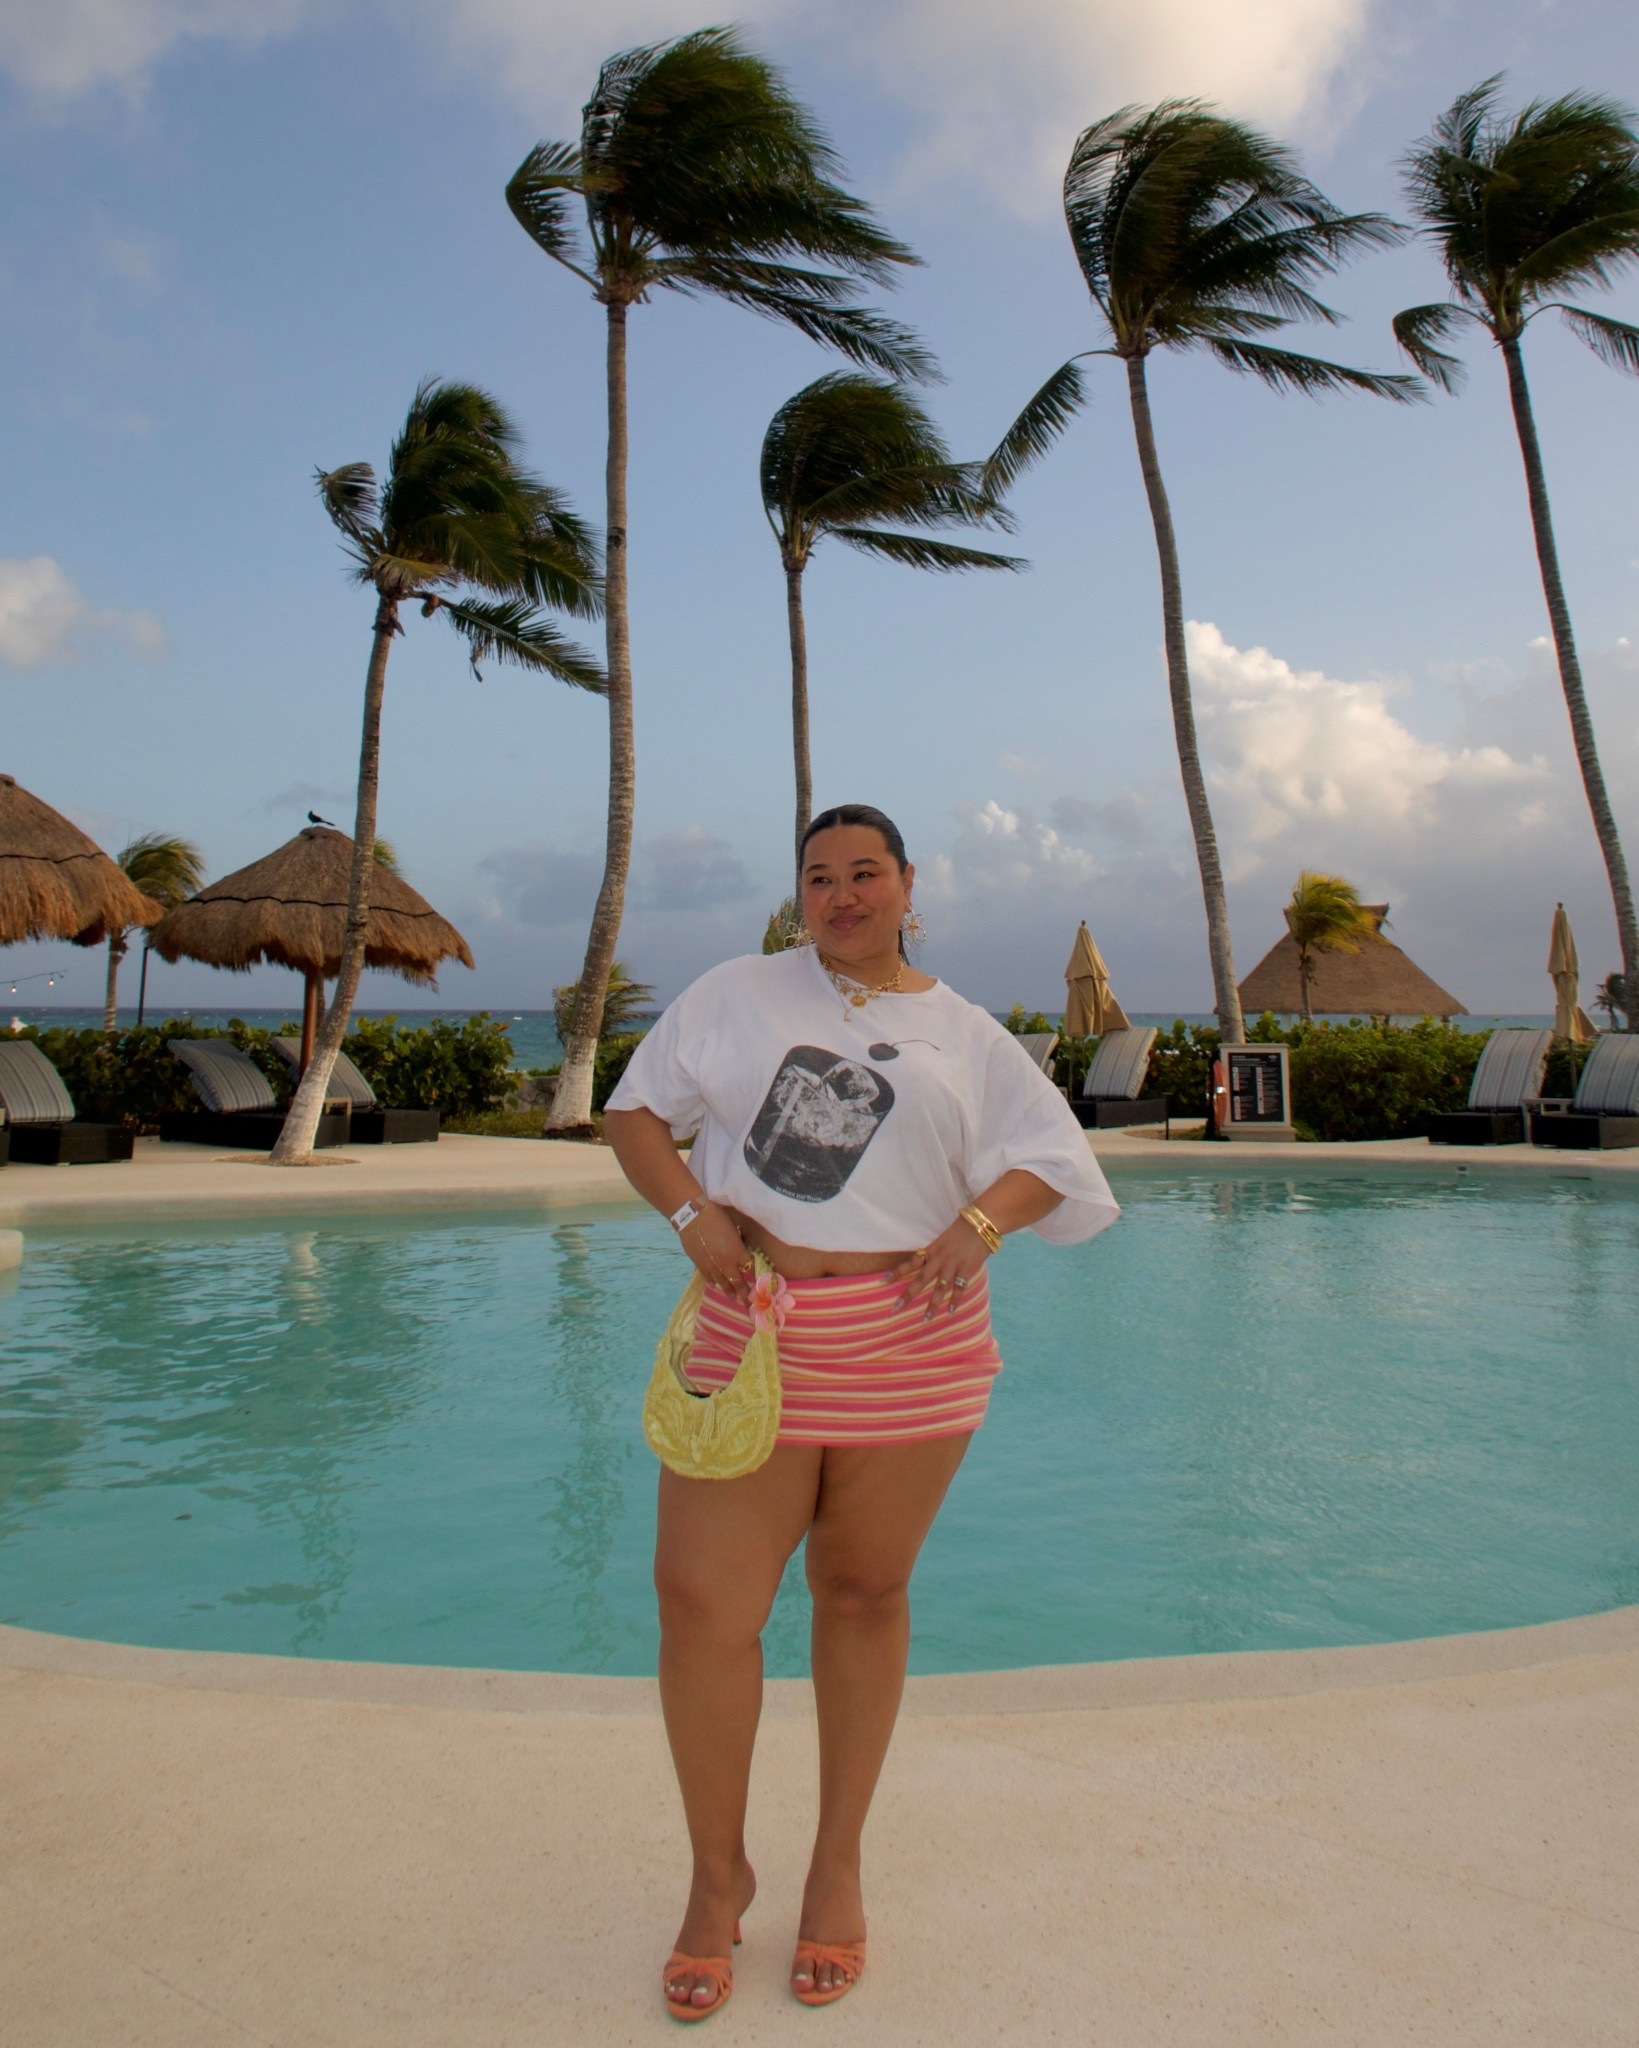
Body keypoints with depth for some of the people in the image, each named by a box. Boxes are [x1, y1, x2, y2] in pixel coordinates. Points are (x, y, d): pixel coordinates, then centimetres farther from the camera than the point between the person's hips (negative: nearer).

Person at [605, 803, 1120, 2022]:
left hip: (911, 1348, 1)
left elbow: (1050, 1161, 10)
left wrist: (983, 1219, -11)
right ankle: (719, 1874, 21)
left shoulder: (963, 1033, 12)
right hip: (754, 1334, 0)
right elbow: (638, 1111, 9)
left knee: (864, 1597, 12)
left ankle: (839, 1865, 33)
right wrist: (690, 1208, -9)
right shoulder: (740, 994, 9)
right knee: (702, 1600, -5)